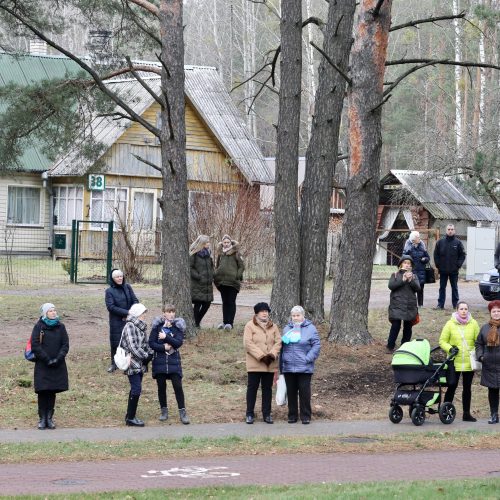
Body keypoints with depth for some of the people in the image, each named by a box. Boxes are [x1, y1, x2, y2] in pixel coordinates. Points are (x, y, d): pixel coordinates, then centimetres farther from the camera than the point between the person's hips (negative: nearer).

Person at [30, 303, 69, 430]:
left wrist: (58, 358, -11)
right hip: (42, 366, -2)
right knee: (43, 392, -4)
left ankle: (49, 418, 11)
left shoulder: (60, 327, 6)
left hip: (58, 366, 2)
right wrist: (47, 360, -13)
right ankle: (42, 419, 3)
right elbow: (35, 345, -8)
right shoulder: (39, 327, -3)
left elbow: (65, 345, 3)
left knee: (52, 392, 4)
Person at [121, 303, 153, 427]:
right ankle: (130, 418, -2)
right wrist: (145, 356, -14)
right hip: (133, 364, -9)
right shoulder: (130, 326, -15)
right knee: (136, 390, -9)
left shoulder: (140, 326, 13)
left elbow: (145, 343, 19)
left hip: (140, 364, 9)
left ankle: (130, 416, 23)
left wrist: (150, 353, 1)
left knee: (135, 390, 14)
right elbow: (132, 347, -21)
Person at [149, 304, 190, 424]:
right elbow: (151, 343, -4)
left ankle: (182, 412, 1)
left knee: (178, 386, -5)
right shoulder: (157, 326, 0)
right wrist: (163, 347, -15)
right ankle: (164, 411, 21)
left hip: (174, 361, -1)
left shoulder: (178, 326, 0)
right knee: (161, 387, 8)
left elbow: (179, 342, -12)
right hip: (159, 361, 1)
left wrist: (166, 337, -19)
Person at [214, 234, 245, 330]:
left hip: (232, 282, -5)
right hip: (222, 281, 5)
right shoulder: (221, 253, 12)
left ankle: (230, 322, -6)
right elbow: (217, 266, 23)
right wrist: (216, 275, 10)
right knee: (225, 302, 11)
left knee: (231, 302, -5)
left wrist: (237, 276, -11)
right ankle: (225, 322, 17)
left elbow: (242, 266, -1)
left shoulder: (235, 253, -1)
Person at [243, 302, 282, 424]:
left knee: (267, 388, 8)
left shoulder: (273, 327, 12)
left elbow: (278, 342, 3)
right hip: (255, 363, -4)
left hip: (270, 364, 4)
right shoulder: (250, 326, -2)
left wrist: (272, 354, -16)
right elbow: (248, 343, -12)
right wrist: (261, 356, -19)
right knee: (252, 388, 1)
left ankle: (267, 414, 13)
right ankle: (250, 414, 7)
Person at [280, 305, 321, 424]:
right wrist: (281, 364, 12)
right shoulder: (287, 329, 12)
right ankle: (292, 415, 16)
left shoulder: (310, 328, -1)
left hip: (304, 368, -4)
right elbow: (282, 346, 15)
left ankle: (305, 416, 6)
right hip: (288, 367, 4)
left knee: (304, 392, -2)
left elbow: (316, 345, -4)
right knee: (291, 392, 7)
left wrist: (308, 359, -13)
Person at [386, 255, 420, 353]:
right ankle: (390, 347, -1)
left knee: (408, 327, 7)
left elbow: (417, 288, -1)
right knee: (395, 326, -10)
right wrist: (403, 280, -17)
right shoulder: (395, 275, 6)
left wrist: (411, 280, -18)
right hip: (397, 305, -3)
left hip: (410, 306, 3)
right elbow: (391, 286, -8)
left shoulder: (414, 276, 12)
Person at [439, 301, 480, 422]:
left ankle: (466, 413, 17)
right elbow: (442, 341, 3)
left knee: (467, 387, 10)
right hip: (455, 361, -2)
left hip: (469, 361, 2)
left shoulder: (473, 323, 3)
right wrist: (450, 348, -14)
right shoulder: (450, 324, -1)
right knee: (452, 386, -2)